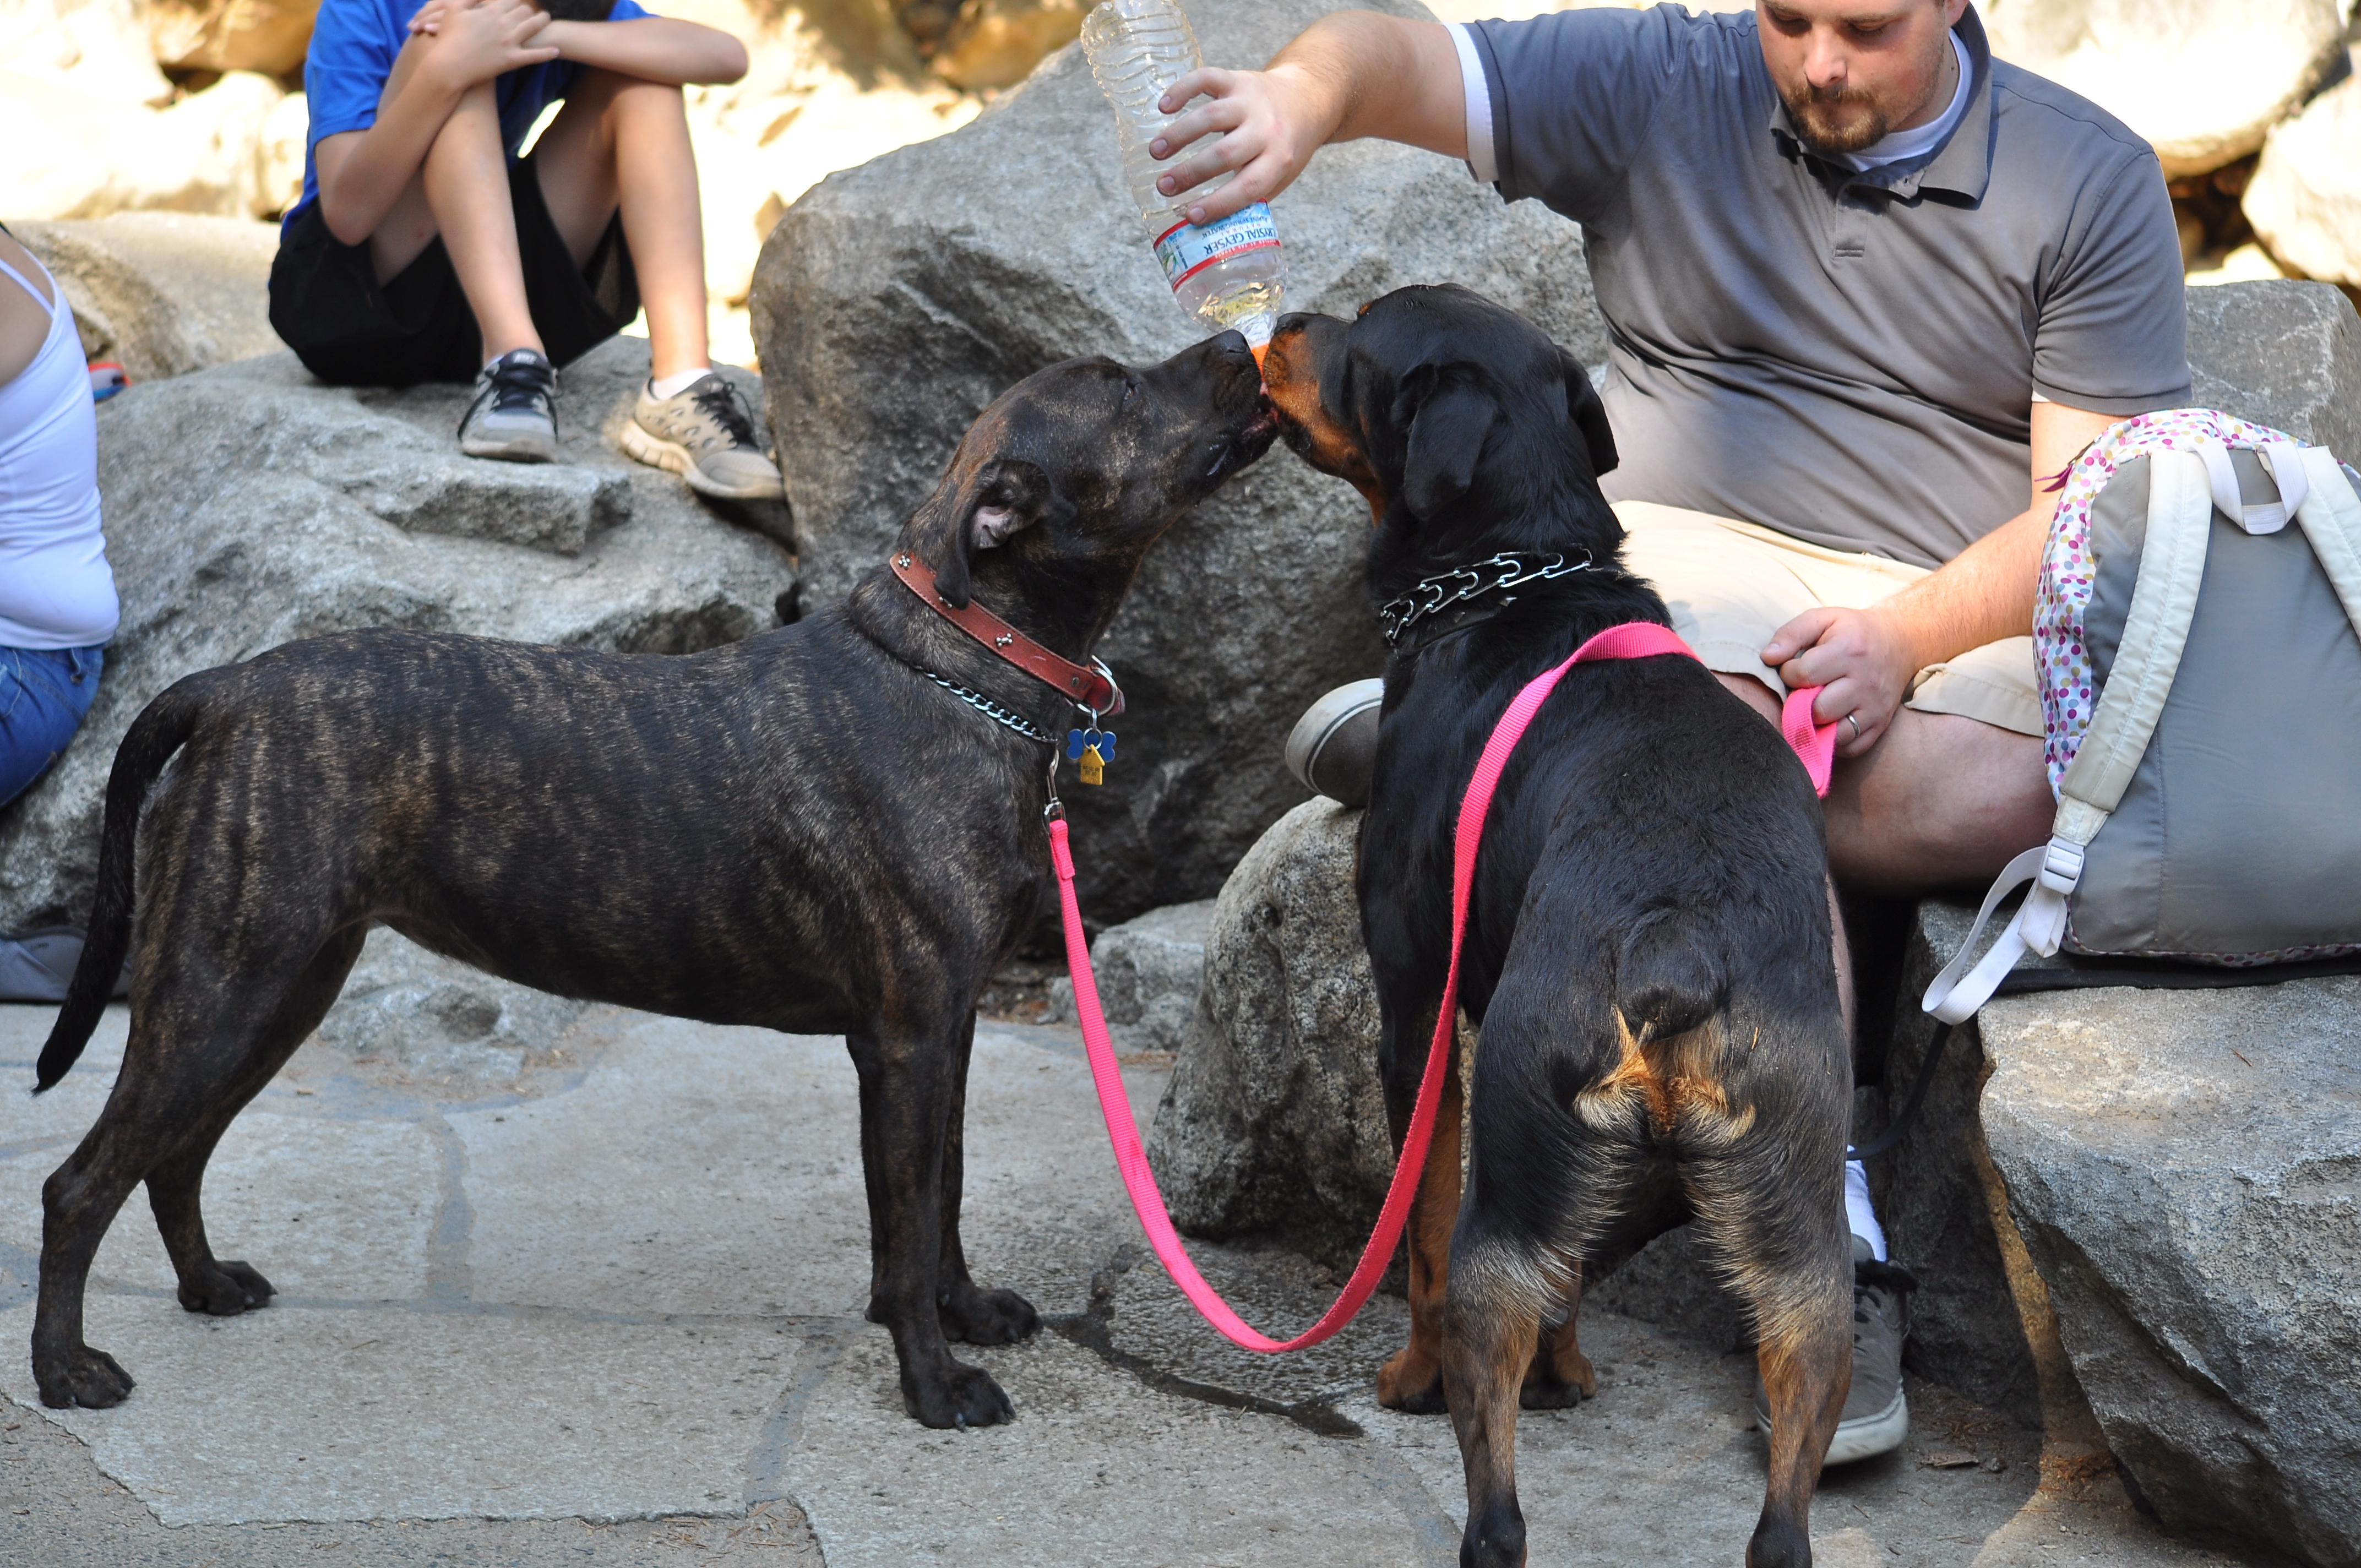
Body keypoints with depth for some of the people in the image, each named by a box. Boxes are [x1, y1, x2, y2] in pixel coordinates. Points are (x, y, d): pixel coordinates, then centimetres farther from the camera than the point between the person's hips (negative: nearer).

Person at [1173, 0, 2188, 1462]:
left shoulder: (2093, 180, 3)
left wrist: (1901, 638, -20)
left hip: (1984, 613, 1)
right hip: (1703, 556, -1)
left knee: (2008, 794, -35)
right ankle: (1832, 1245, -32)